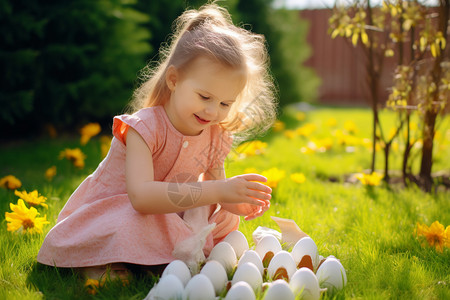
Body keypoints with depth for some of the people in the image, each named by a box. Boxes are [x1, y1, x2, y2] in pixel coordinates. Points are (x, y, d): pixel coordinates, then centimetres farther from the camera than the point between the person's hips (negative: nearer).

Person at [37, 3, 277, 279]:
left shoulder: (216, 138, -7)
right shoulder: (144, 127, -27)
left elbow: (218, 195, 4)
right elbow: (141, 196, -43)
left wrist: (229, 212, -24)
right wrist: (220, 191, -49)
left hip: (163, 218, 7)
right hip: (105, 213, -6)